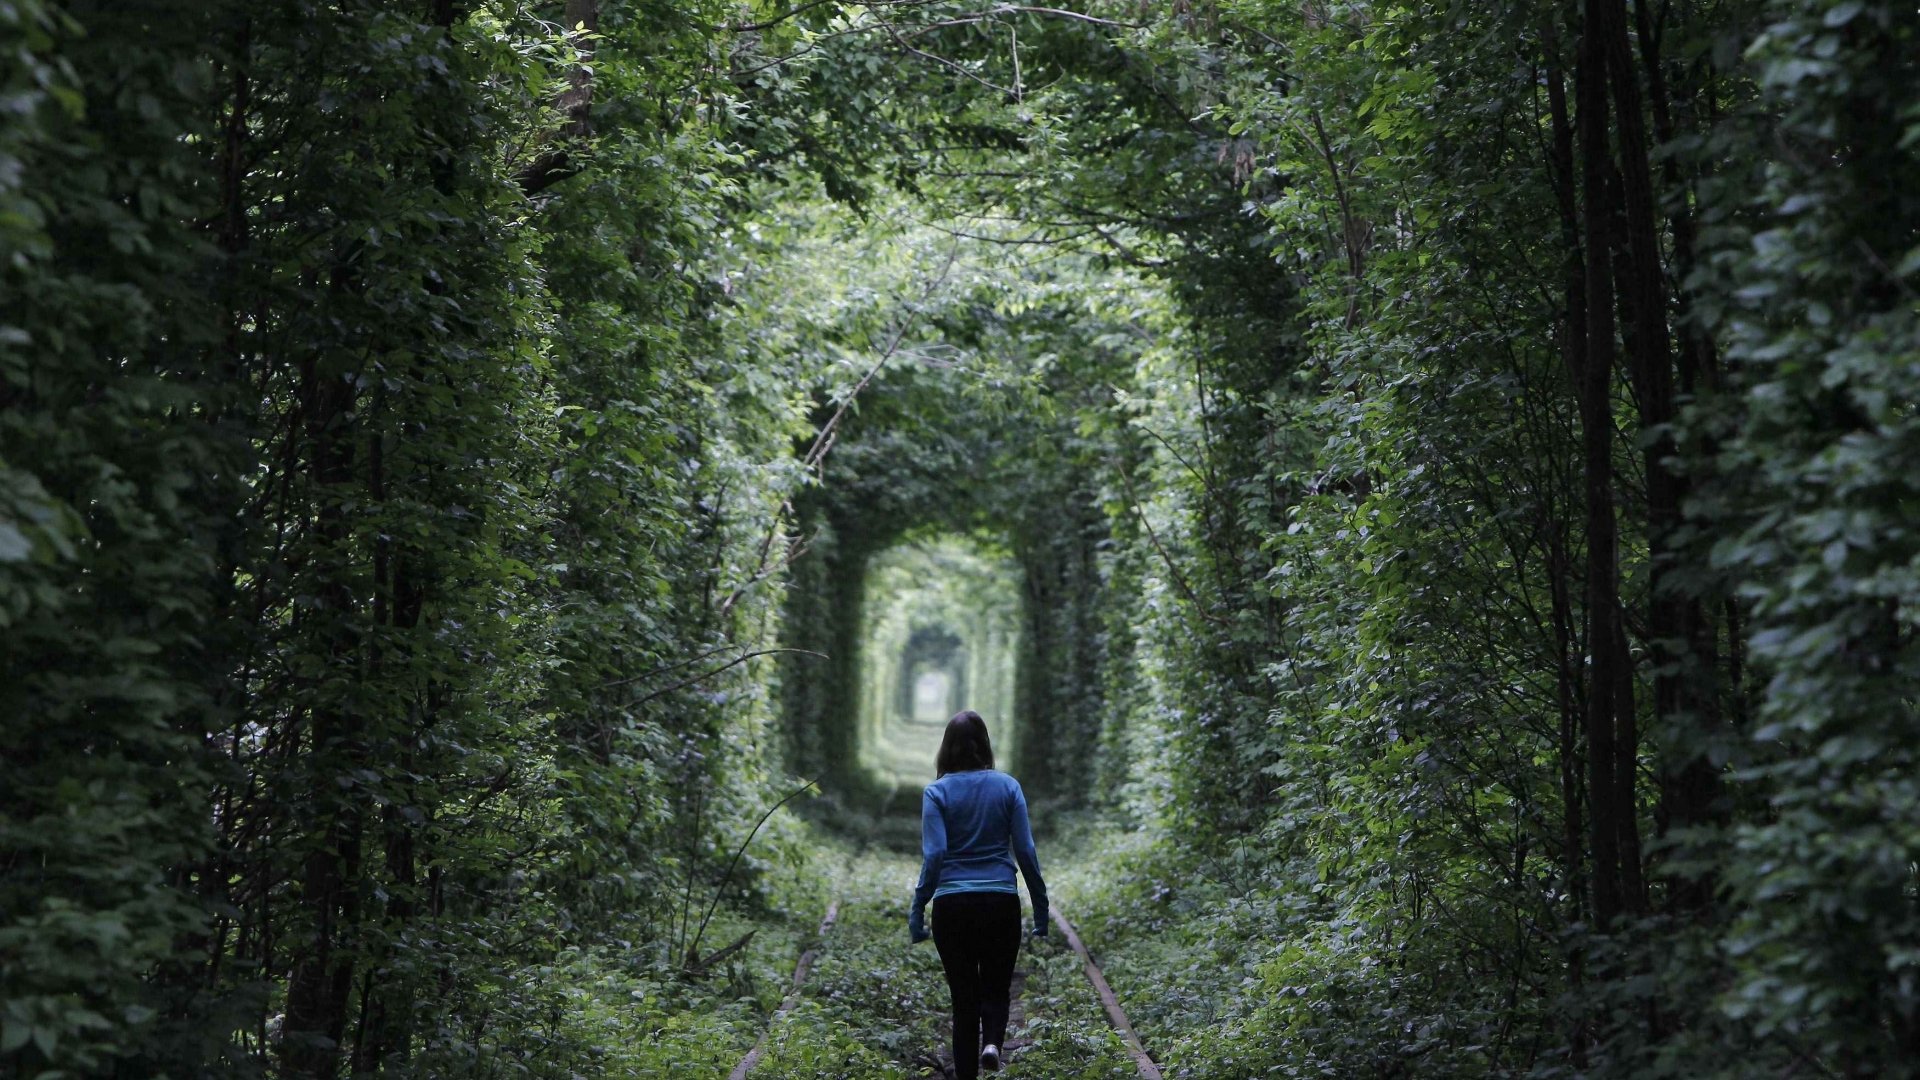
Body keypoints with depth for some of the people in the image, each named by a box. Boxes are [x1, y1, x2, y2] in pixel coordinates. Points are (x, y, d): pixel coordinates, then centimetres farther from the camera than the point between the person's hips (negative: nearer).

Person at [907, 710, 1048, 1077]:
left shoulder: (937, 792, -3)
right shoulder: (1007, 786, 1)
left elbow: (934, 854, -11)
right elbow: (1025, 851, 0)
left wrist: (917, 910, -6)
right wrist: (1041, 906, 9)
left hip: (953, 907, -1)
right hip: (1001, 904, 1)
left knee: (964, 995, 11)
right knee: (995, 988, 15)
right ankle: (993, 1041, -13)